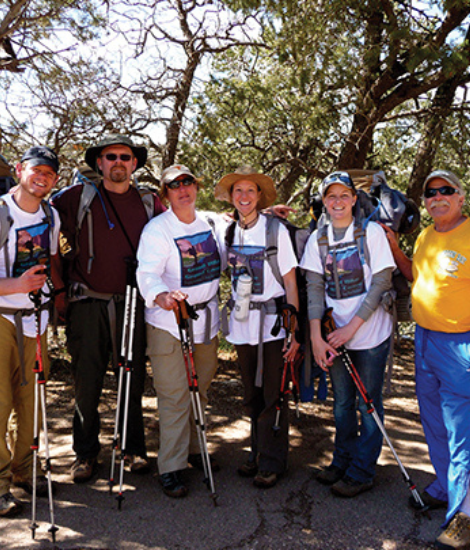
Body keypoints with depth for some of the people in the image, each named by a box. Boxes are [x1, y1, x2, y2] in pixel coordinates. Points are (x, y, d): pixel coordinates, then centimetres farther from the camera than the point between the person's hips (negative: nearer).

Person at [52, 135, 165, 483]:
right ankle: (85, 453, 20)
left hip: (133, 303, 2)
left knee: (133, 379, 7)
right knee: (87, 380, 3)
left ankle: (135, 448, 23)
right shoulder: (77, 197, 4)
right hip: (88, 303, -1)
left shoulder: (151, 203, 9)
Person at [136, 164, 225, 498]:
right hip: (168, 321, -5)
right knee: (174, 396, -4)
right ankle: (171, 468, 8)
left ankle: (193, 449, 36)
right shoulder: (157, 229, -11)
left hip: (207, 317, 6)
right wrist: (162, 296, -45)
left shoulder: (213, 223, 6)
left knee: (201, 389, 16)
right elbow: (147, 273, -25)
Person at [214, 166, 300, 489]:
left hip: (273, 321, -5)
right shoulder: (229, 232, 8)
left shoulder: (275, 229, -6)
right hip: (243, 322, 5)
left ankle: (272, 463, 14)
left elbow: (290, 282, -7)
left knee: (273, 395, 0)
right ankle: (257, 455, 29)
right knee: (252, 395, 14)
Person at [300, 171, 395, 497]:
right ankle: (342, 461, 33)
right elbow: (315, 288, 0)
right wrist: (316, 337, -9)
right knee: (342, 403, 15)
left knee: (368, 405, 6)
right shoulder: (317, 239, 4)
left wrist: (351, 327, -15)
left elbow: (381, 283, -10)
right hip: (336, 335, 4)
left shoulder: (372, 232, -6)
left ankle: (362, 473, 20)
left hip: (371, 334, -3)